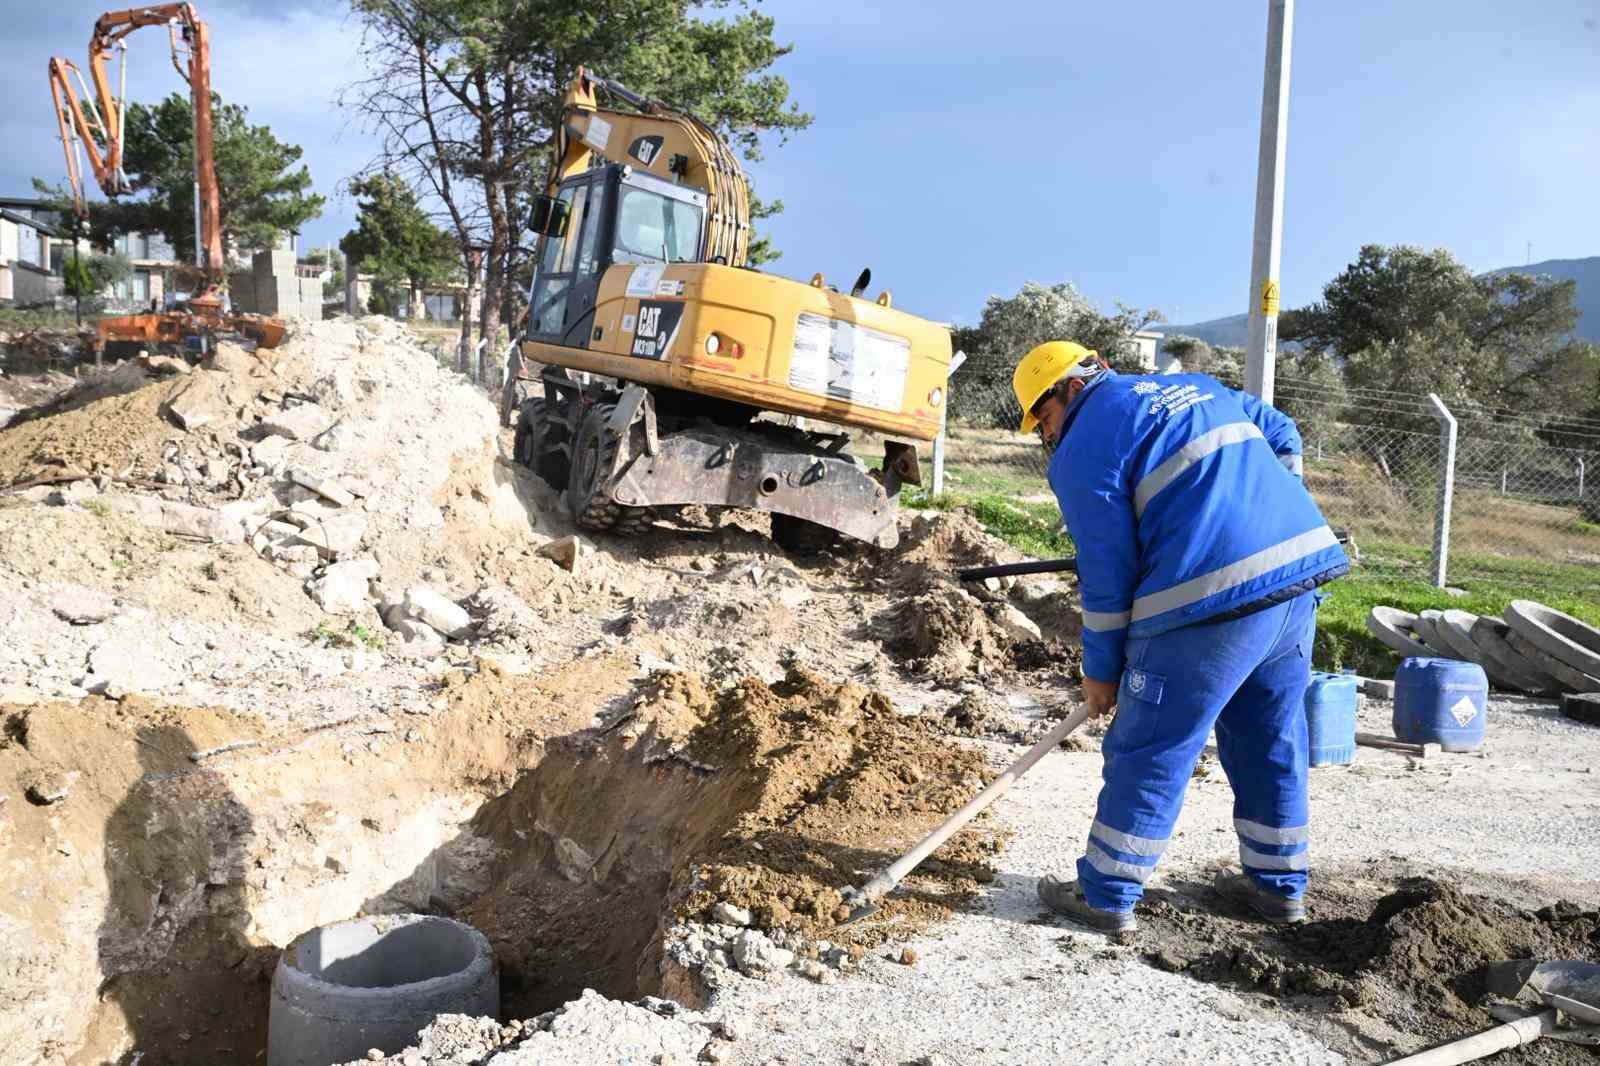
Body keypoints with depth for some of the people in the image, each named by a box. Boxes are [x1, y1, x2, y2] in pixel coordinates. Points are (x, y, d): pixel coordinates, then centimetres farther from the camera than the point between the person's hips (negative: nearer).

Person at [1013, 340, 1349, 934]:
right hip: (1303, 562, 8)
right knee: (1272, 741, 20)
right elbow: (1281, 434, 29)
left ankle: (1106, 896, 13)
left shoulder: (1083, 449, -2)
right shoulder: (1195, 386, 22)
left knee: (1148, 754, 4)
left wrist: (1100, 670, 5)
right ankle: (1279, 884, 32)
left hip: (1212, 600, -8)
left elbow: (1107, 572, -5)